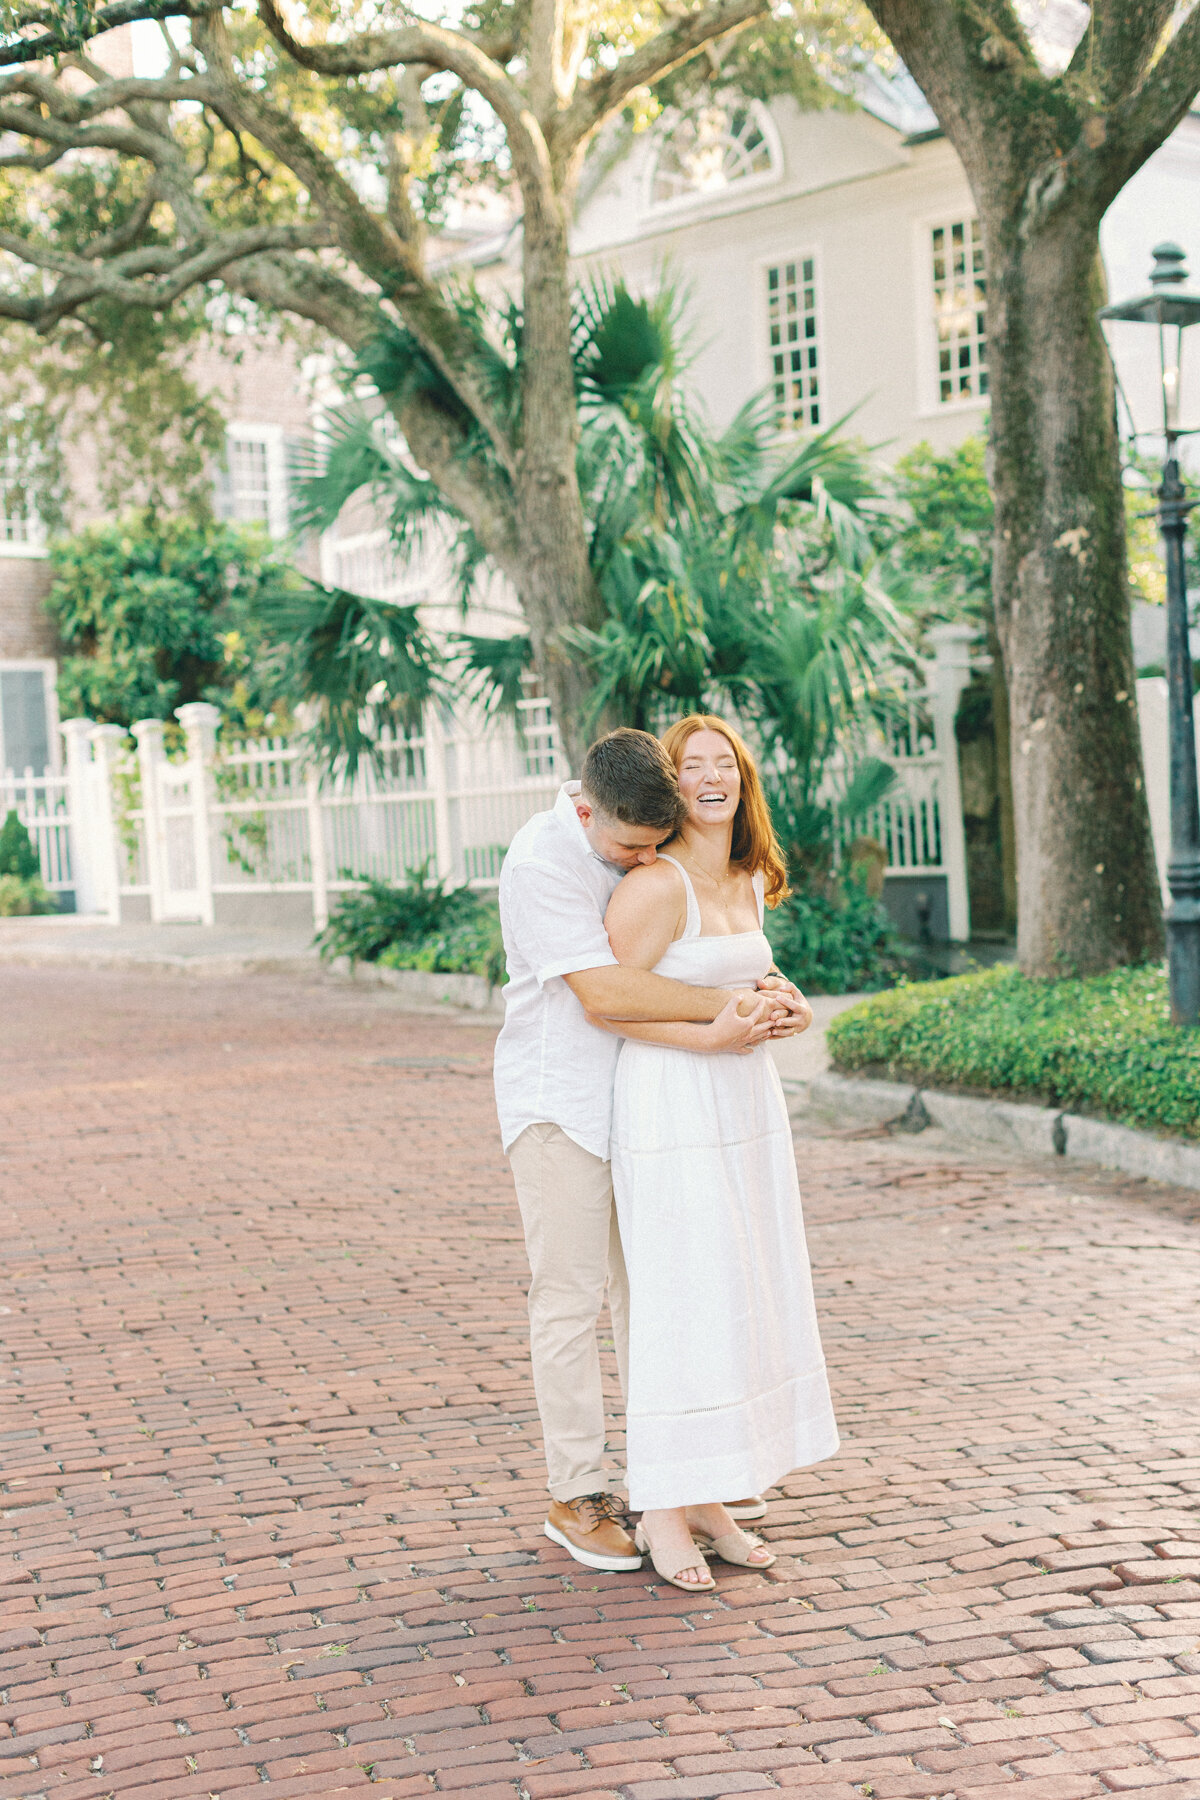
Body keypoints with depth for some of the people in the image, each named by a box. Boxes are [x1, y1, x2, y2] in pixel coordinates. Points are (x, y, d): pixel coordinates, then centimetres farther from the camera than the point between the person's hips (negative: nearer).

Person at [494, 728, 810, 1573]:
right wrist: (728, 1005, -26)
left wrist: (720, 1024, -14)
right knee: (572, 1296, -2)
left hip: (641, 1094, 7)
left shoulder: (649, 853, 3)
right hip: (560, 1102, -7)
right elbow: (603, 990, -27)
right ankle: (577, 1496, 7)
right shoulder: (542, 860, -20)